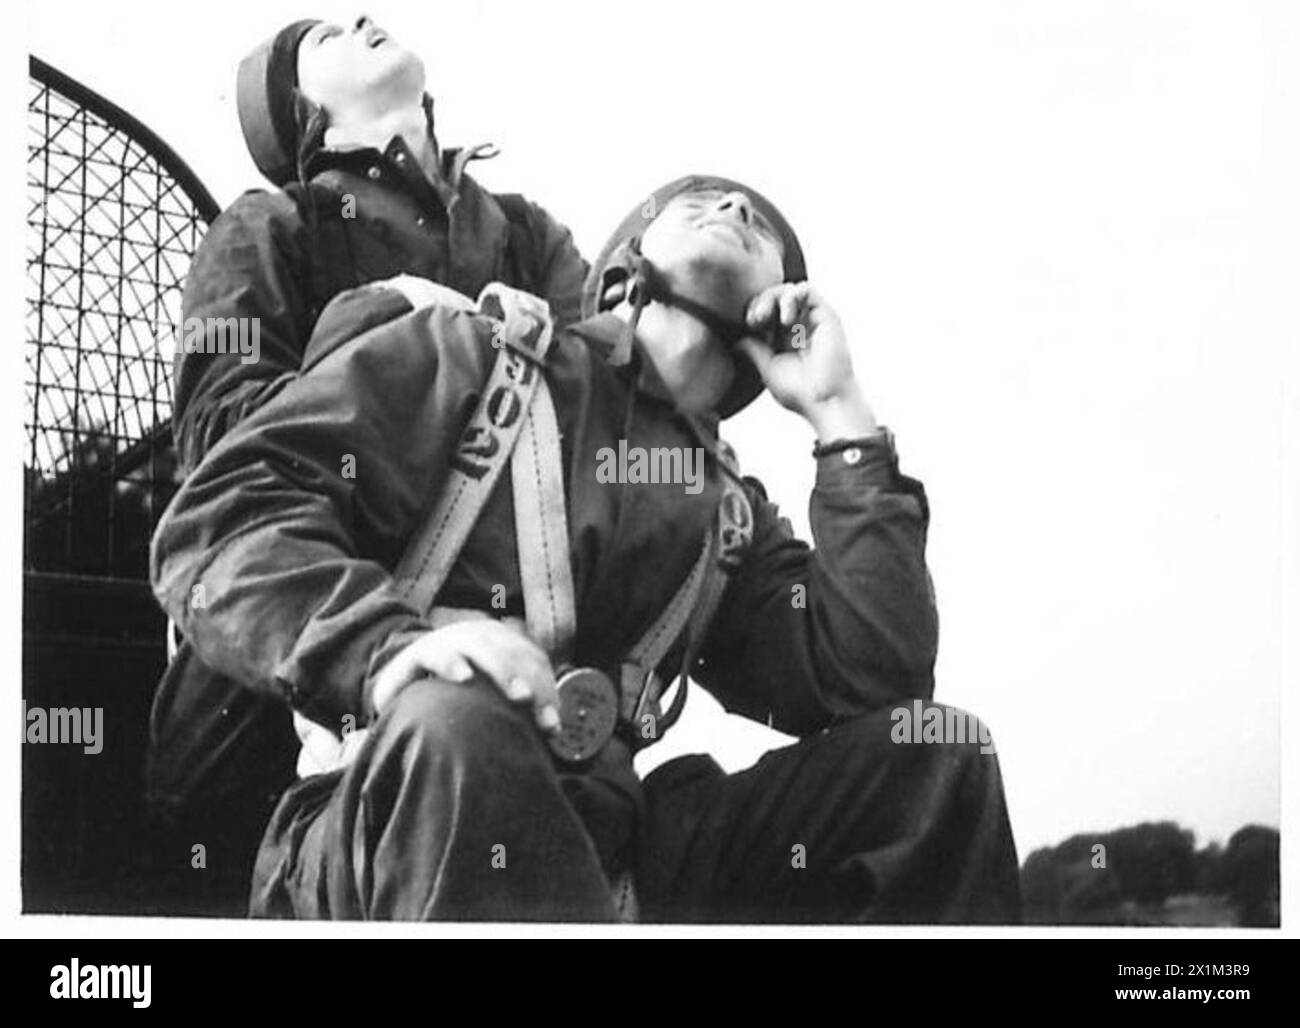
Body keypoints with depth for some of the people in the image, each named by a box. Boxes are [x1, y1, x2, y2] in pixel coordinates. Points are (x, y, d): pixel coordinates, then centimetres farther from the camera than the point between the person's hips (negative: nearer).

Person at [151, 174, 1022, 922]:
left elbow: (874, 682, 5)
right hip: (387, 822, -4)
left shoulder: (731, 512, 21)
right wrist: (389, 646, -25)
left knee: (930, 756, -7)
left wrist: (842, 418, 9)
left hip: (608, 848, 4)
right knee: (455, 722, -38)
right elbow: (221, 519, -3)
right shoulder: (466, 354, 9)